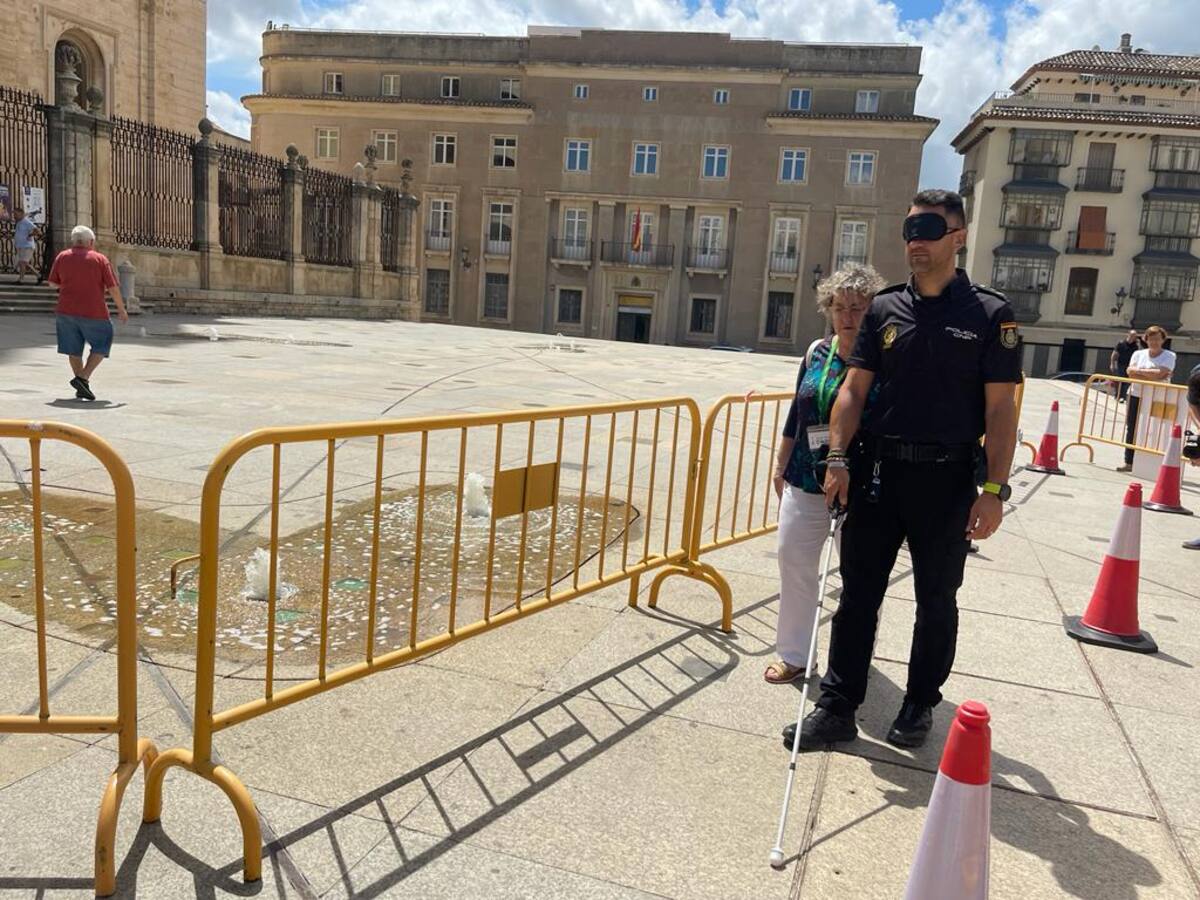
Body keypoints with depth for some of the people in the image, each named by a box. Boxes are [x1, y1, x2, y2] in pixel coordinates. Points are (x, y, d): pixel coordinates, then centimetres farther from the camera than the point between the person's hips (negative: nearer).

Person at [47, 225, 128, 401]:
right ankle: (83, 378, -6)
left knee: (74, 349, 13)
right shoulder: (100, 259, -4)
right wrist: (121, 309, 3)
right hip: (93, 312, -4)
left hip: (66, 310, 4)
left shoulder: (62, 257, 5)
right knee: (101, 346, 10)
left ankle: (82, 386, 16)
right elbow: (113, 288, -7)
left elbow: (53, 282, 11)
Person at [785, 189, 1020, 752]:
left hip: (947, 480, -2)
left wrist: (995, 489, -11)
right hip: (877, 472, 3)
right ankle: (837, 708, 15)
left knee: (936, 600, 12)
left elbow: (1000, 409, -5)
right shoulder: (885, 309, 7)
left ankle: (920, 705, 30)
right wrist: (838, 457, -6)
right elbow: (854, 389, 6)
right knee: (857, 594, 5)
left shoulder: (990, 314, -2)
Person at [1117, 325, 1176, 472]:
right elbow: (1130, 372, -7)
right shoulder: (1138, 354, 10)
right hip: (1136, 396, 4)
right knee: (1131, 429, 6)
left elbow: (1160, 374, -17)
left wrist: (1139, 371, -9)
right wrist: (1152, 375, -14)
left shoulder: (1169, 356, 0)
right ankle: (1129, 462, 14)